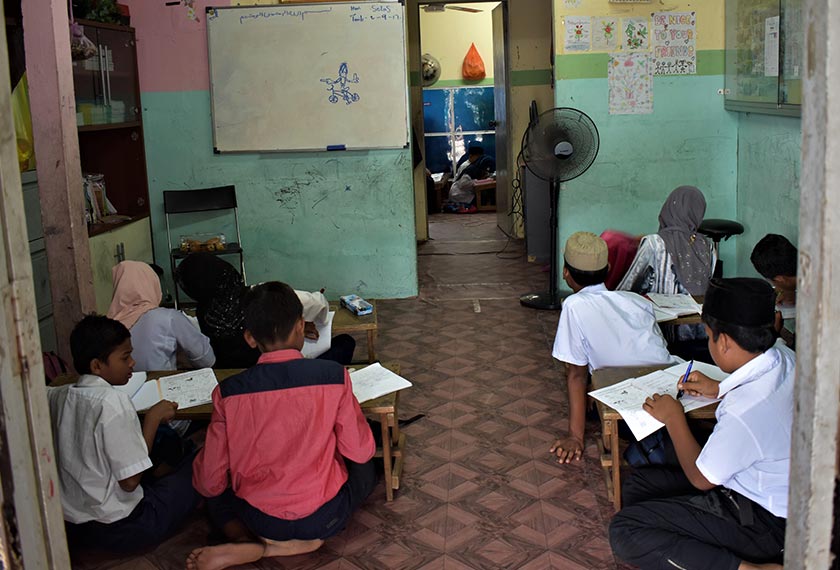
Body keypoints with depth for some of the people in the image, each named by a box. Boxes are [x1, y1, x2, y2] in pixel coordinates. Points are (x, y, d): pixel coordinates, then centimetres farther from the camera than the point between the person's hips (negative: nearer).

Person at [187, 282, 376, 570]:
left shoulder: (228, 392, -14)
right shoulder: (334, 376, -16)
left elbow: (210, 483, -7)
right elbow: (360, 452, -6)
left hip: (261, 520, 1)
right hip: (324, 517, -1)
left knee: (216, 494, 32)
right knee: (365, 468, 28)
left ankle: (255, 547, 3)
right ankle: (305, 538, 7)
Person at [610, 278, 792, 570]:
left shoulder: (743, 411, -34)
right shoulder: (785, 357, -8)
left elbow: (701, 478, -16)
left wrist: (674, 420, -4)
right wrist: (720, 390, 13)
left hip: (762, 521, -10)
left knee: (624, 532, -15)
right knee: (638, 483, 13)